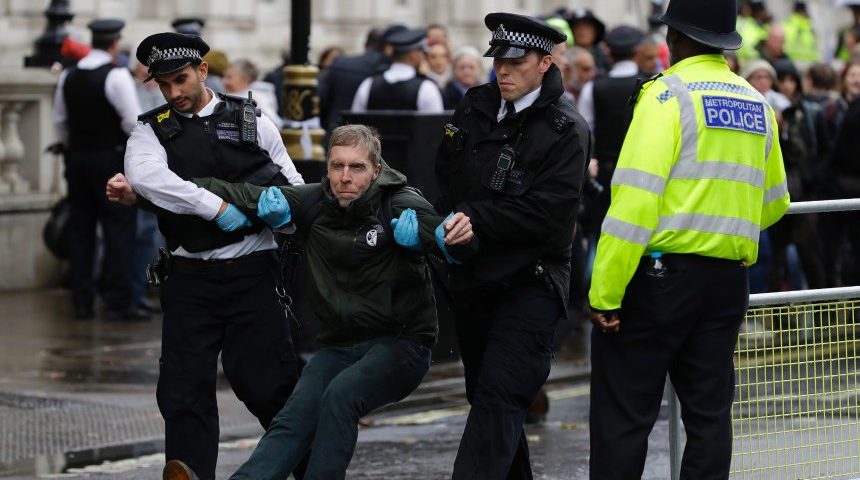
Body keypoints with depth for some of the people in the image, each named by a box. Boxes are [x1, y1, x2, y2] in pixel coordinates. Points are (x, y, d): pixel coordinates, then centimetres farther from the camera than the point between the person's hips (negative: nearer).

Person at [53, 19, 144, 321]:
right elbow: (134, 122, -17)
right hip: (111, 159, -6)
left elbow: (60, 121, 12)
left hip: (77, 158, 6)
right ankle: (119, 303, -7)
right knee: (119, 230, -3)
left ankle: (82, 303, 10)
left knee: (80, 230, 9)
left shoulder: (68, 77, 5)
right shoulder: (117, 77, -14)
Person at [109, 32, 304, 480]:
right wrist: (217, 208, -23)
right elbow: (147, 176, -18)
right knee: (184, 390, -1)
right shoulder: (152, 130, 5)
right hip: (190, 278, 1)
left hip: (252, 273, -1)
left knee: (267, 384, -2)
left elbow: (295, 186, 13)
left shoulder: (251, 120, 8)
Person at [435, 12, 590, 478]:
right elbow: (445, 177, 17)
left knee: (497, 399, -18)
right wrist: (443, 224, 1)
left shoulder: (566, 131, -12)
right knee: (484, 395, 16)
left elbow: (543, 212, -19)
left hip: (529, 280, -7)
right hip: (471, 278, 7)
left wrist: (473, 218, -21)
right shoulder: (475, 106, 7)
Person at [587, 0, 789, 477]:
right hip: (729, 279, 6)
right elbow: (773, 203, 21)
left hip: (660, 275, -6)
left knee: (622, 415, -2)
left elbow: (636, 197, -18)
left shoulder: (668, 95, -10)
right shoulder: (757, 106, 10)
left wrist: (605, 293, -18)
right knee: (709, 412, 10)